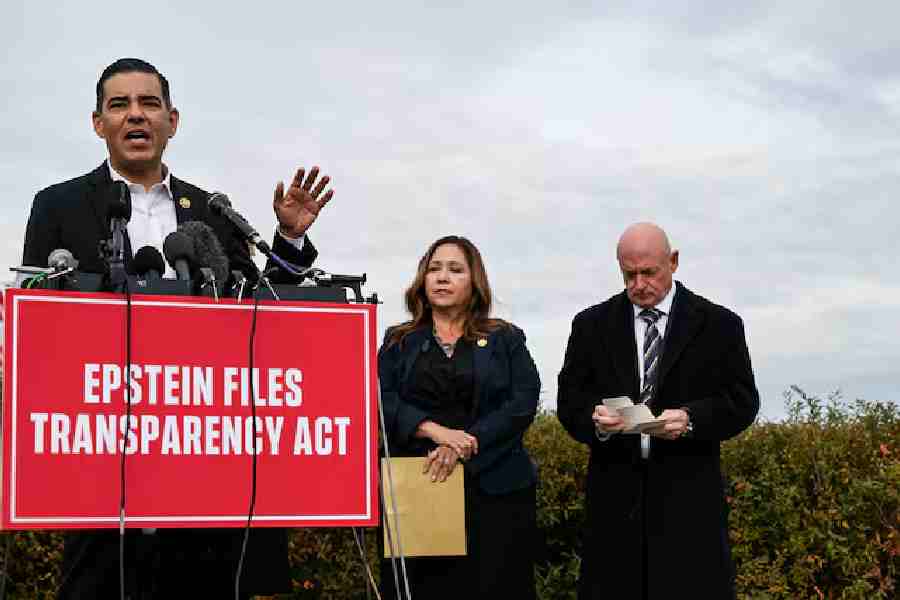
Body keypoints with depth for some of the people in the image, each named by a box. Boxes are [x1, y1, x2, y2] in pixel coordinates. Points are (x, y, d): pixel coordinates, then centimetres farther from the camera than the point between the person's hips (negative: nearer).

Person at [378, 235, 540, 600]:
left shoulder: (505, 340, 11)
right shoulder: (399, 342, 14)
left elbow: (523, 402, -2)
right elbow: (382, 399, -1)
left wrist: (466, 445, -14)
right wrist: (435, 430, -17)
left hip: (494, 490, -1)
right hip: (417, 487, 1)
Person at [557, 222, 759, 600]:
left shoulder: (719, 325, 5)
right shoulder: (592, 325, 11)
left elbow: (742, 401, 1)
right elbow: (570, 399, 9)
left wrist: (690, 419, -18)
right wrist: (594, 418, -15)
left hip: (688, 496, -2)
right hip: (616, 494, 2)